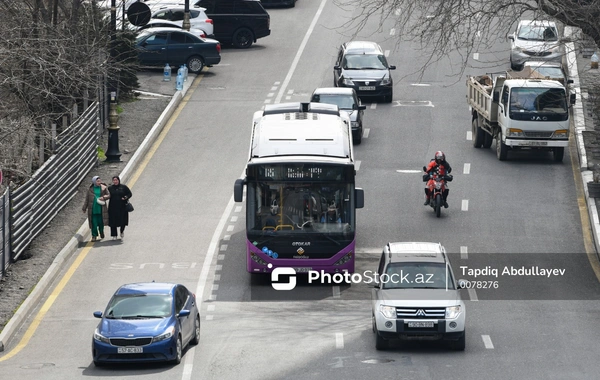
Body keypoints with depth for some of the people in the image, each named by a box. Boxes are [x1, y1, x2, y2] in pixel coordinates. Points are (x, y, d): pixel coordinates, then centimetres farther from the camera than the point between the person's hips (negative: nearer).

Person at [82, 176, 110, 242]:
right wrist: (84, 208, 9)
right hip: (93, 209, 0)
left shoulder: (104, 188, 3)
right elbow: (87, 199, 8)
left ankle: (101, 233, 33)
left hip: (101, 209, 0)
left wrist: (103, 197, -18)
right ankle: (94, 236, 5)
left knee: (101, 222, 6)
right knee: (94, 223, -2)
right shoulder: (90, 190, 4)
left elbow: (109, 195, 2)